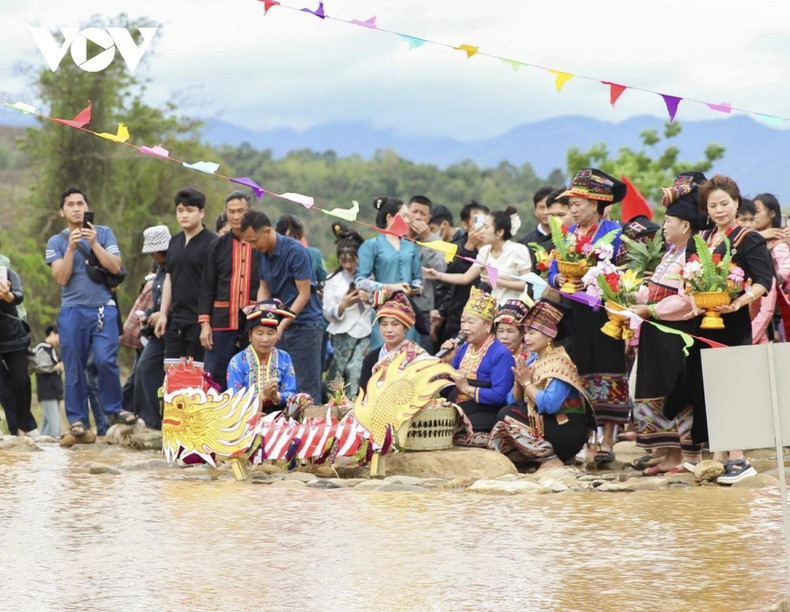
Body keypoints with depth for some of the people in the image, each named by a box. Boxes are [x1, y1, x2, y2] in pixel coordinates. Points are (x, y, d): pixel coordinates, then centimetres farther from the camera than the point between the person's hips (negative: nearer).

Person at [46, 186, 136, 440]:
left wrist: (94, 244, -10)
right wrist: (71, 248, -11)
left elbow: (115, 267, -1)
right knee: (74, 368, -2)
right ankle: (77, 420, 5)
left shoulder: (104, 233, 11)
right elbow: (61, 277, -1)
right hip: (73, 310, 1)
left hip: (104, 308, -1)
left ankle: (114, 410, 0)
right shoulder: (56, 242, 11)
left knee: (106, 360, -16)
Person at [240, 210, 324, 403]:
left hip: (304, 325, -7)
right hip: (281, 327, 7)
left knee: (306, 387, -6)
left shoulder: (295, 251, -16)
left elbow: (304, 294, -15)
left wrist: (282, 325, -21)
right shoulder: (262, 254, 6)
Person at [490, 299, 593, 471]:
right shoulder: (533, 360, 10)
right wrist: (518, 381, -9)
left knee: (507, 416, -19)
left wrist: (526, 382, -15)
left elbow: (550, 405, -27)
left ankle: (551, 461, -16)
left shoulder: (560, 362, -14)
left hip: (568, 431, -8)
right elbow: (517, 400, 10)